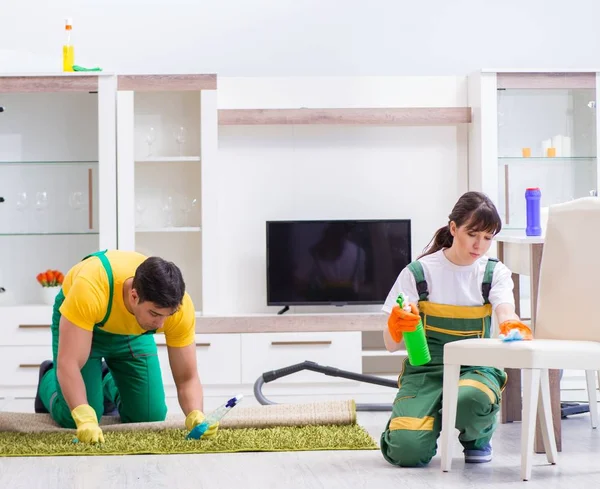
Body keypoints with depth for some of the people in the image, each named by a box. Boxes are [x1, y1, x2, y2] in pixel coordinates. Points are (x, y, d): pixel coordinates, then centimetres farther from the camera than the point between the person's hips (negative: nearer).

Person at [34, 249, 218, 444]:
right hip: (77, 322, -3)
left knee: (150, 416, -6)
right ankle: (49, 380, 20)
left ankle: (108, 385, 27)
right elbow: (68, 363, -44)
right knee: (73, 417, -15)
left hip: (133, 333, 3)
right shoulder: (91, 289, -45)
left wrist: (196, 415, -44)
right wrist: (85, 419, -57)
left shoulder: (179, 305, -33)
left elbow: (187, 378, -24)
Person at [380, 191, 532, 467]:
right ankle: (433, 418, 12)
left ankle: (478, 437, 0)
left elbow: (505, 312, -18)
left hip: (475, 368, 1)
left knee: (470, 400, -38)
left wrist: (511, 324, -43)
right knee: (408, 451, -25)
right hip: (425, 371, -1)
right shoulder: (418, 273, -2)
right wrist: (396, 328, -29)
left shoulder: (495, 273, 4)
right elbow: (392, 345, -4)